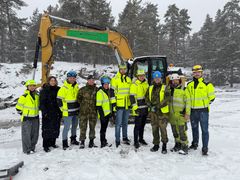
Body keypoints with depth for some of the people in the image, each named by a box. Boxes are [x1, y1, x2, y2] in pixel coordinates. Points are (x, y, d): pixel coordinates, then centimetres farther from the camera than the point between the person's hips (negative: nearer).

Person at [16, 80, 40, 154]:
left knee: (35, 134, 11)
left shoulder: (37, 95, 6)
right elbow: (18, 107, -7)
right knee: (27, 134, -1)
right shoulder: (24, 96, -13)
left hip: (36, 118, 6)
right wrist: (22, 114, -2)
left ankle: (32, 148, 25)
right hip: (27, 118, -6)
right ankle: (27, 150, 10)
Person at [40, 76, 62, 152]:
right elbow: (42, 102, -5)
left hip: (56, 113, 4)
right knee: (47, 129, -2)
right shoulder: (44, 90, -2)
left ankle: (52, 143, 23)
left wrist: (60, 111, 9)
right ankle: (45, 145, 6)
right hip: (47, 113, -4)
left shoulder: (58, 90, 9)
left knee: (55, 128, 9)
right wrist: (44, 111, -14)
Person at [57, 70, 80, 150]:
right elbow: (59, 99, -12)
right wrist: (63, 109, -8)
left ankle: (73, 139, 35)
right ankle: (65, 143, 7)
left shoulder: (76, 87, 7)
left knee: (75, 126, 18)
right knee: (67, 127, -3)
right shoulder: (64, 88, -14)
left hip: (76, 111, 7)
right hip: (68, 112, -7)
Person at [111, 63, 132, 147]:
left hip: (127, 105, 6)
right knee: (118, 123, -1)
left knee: (125, 123, 16)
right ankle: (117, 140, 7)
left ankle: (125, 138, 29)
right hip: (119, 105, -6)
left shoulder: (128, 79, 13)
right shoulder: (115, 79, -6)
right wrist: (113, 104, -13)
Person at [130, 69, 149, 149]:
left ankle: (141, 139, 30)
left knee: (142, 124, 16)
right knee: (137, 125, -3)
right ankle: (136, 141, 6)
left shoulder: (146, 84, 14)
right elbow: (132, 97, -13)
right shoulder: (134, 85, -8)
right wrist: (135, 107, -20)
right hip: (138, 109, -7)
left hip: (145, 108, 7)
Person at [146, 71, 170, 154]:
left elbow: (166, 100, -9)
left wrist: (158, 106, -16)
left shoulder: (165, 88, 0)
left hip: (163, 112, -4)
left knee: (163, 128, -10)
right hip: (153, 112, 4)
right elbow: (147, 99, 12)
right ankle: (156, 145, 22)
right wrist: (151, 106, -6)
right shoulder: (150, 88, 13)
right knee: (154, 129, 10)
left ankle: (164, 145, 4)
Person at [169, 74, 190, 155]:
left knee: (182, 131, -5)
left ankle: (185, 146, 7)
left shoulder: (183, 89, -5)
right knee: (175, 131, 14)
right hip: (172, 114, 6)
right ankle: (178, 145, 28)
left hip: (181, 114, -6)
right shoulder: (169, 89, 11)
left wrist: (187, 113, -11)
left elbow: (187, 102, -6)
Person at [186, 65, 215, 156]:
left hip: (203, 110, -4)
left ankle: (205, 148, 5)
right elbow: (187, 97, 19)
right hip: (193, 110, 4)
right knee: (194, 128, 17)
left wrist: (205, 104, 3)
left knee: (204, 129, -3)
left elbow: (211, 97, 1)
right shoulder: (189, 85, 8)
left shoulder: (207, 84, -4)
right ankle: (195, 143, 35)